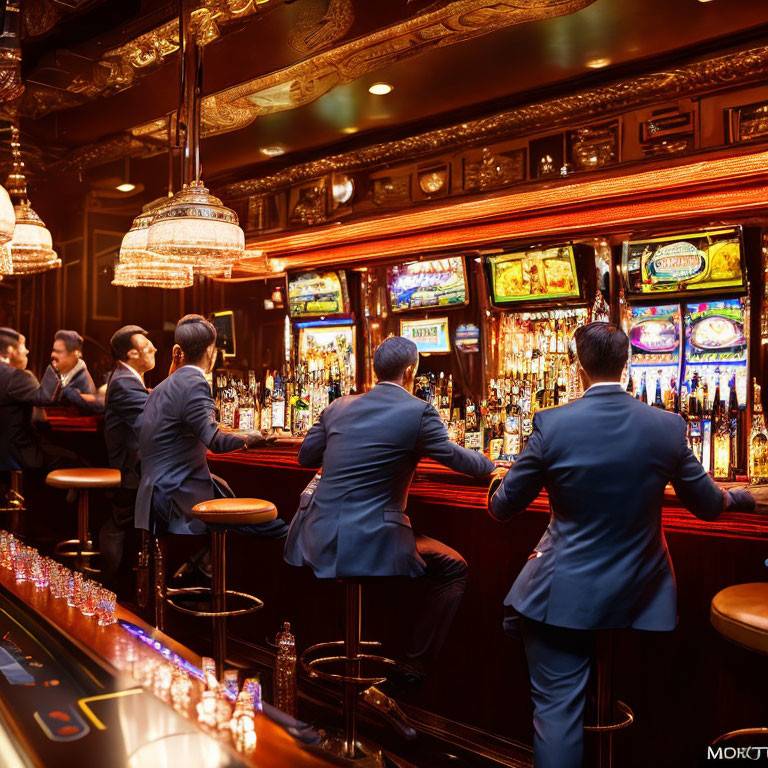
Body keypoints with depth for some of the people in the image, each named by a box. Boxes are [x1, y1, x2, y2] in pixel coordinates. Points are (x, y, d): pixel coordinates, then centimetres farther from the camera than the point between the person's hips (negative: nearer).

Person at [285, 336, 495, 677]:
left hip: (318, 539, 6)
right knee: (453, 569, 13)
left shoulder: (339, 406, 8)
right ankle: (415, 665, 14)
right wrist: (490, 465, 24)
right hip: (370, 546, -6)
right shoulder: (418, 412, -8)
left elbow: (306, 456, 17)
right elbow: (455, 458, 4)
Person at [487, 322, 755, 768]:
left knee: (556, 710, 9)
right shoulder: (668, 427, -7)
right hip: (637, 595, 3)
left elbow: (502, 508, -5)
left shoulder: (552, 424, -15)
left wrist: (498, 486, 20)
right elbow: (708, 506, 6)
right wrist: (736, 498, 30)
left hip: (564, 594, -3)